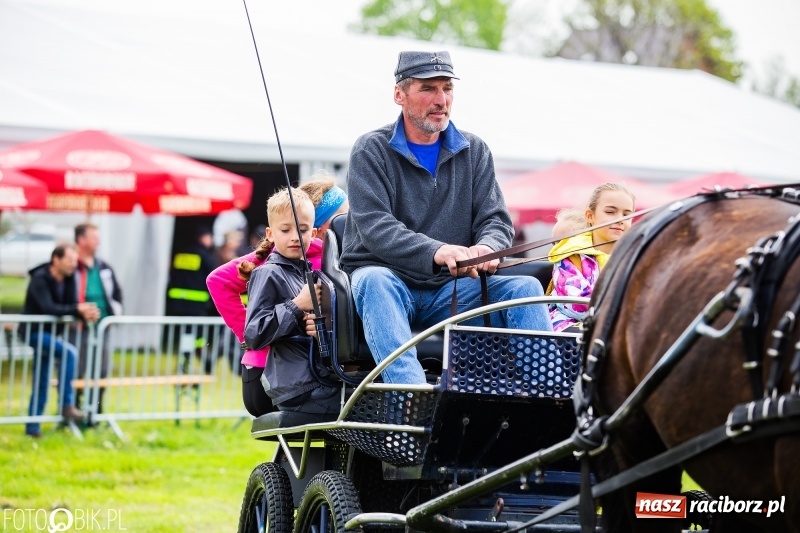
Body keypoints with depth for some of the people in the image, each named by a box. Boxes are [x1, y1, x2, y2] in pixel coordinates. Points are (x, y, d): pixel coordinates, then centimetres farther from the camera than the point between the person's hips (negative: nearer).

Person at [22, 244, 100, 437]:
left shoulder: (68, 279, 3)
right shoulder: (40, 279, -20)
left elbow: (71, 305, -1)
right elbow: (48, 308, -32)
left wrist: (85, 313, -23)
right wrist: (78, 309, -37)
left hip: (51, 333, 8)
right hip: (35, 332, -8)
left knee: (41, 383, 11)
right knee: (69, 352, -28)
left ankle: (33, 426, 18)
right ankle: (66, 405, -25)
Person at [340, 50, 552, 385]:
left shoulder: (474, 152, 13)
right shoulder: (372, 151, -1)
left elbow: (496, 220, 6)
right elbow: (374, 228, -14)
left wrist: (486, 248, -21)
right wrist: (437, 252, -32)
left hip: (453, 289, 4)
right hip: (390, 281, -4)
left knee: (525, 288, -18)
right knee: (375, 281, -37)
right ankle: (410, 389, -56)